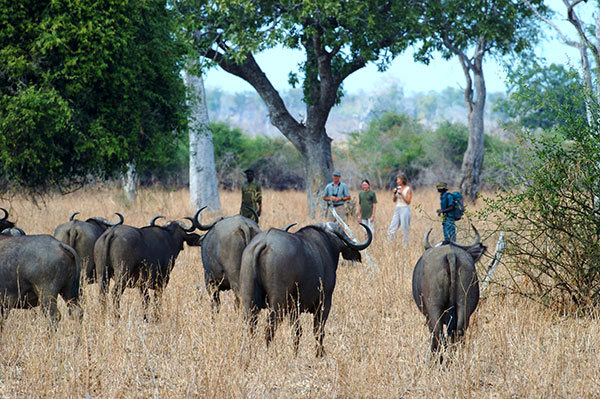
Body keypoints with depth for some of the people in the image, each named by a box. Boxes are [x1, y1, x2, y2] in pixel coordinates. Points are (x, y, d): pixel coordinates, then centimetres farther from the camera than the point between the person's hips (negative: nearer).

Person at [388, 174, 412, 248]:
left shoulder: (408, 189, -5)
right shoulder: (398, 188, 13)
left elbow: (408, 202, -10)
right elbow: (394, 200, 15)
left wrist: (401, 194, -16)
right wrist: (395, 193, -2)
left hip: (405, 209, -7)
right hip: (397, 209, 7)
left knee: (405, 229, -4)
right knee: (392, 229, 1)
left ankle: (405, 246, 1)